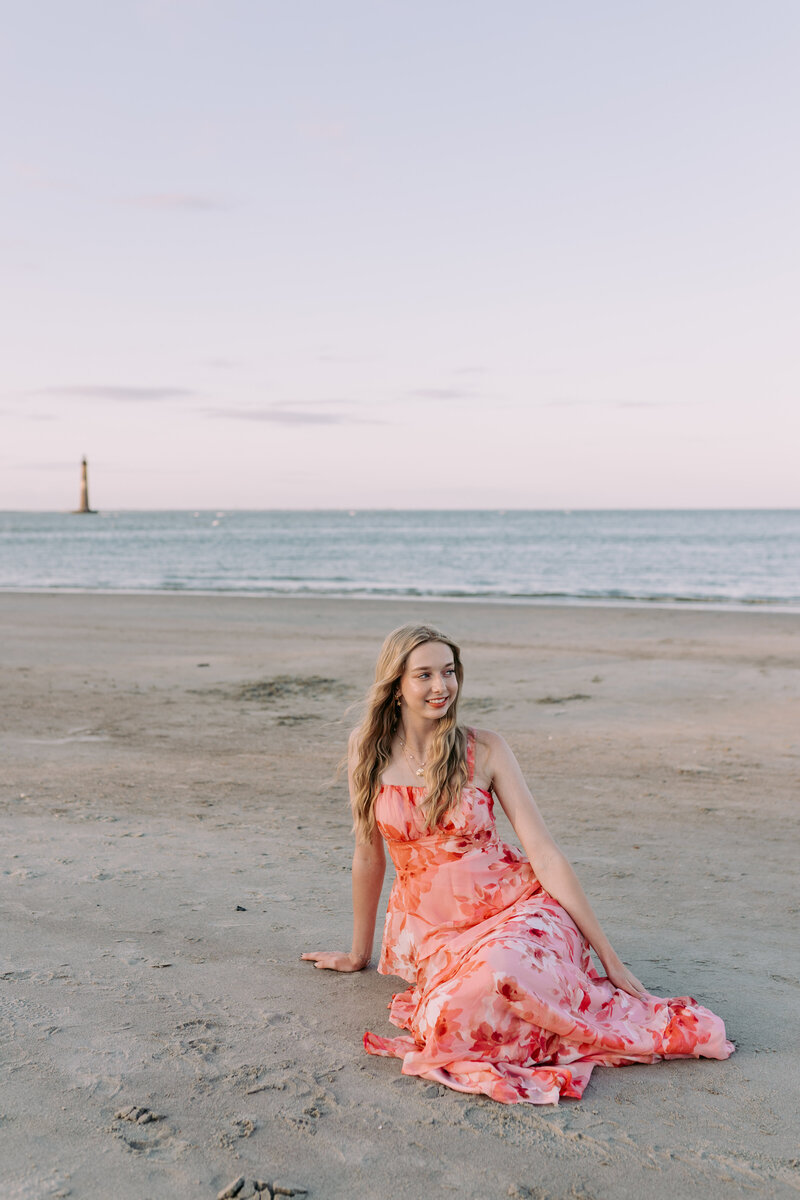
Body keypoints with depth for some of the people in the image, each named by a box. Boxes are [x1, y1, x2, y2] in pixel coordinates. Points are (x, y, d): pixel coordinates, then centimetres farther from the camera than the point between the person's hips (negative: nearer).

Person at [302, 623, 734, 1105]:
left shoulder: (484, 749, -5)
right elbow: (369, 853, 8)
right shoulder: (368, 747, -2)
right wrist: (359, 951, 16)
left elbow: (545, 852, -6)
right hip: (431, 927, 1)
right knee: (450, 1027, -32)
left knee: (502, 972, -36)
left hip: (516, 903, -1)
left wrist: (610, 956, -7)